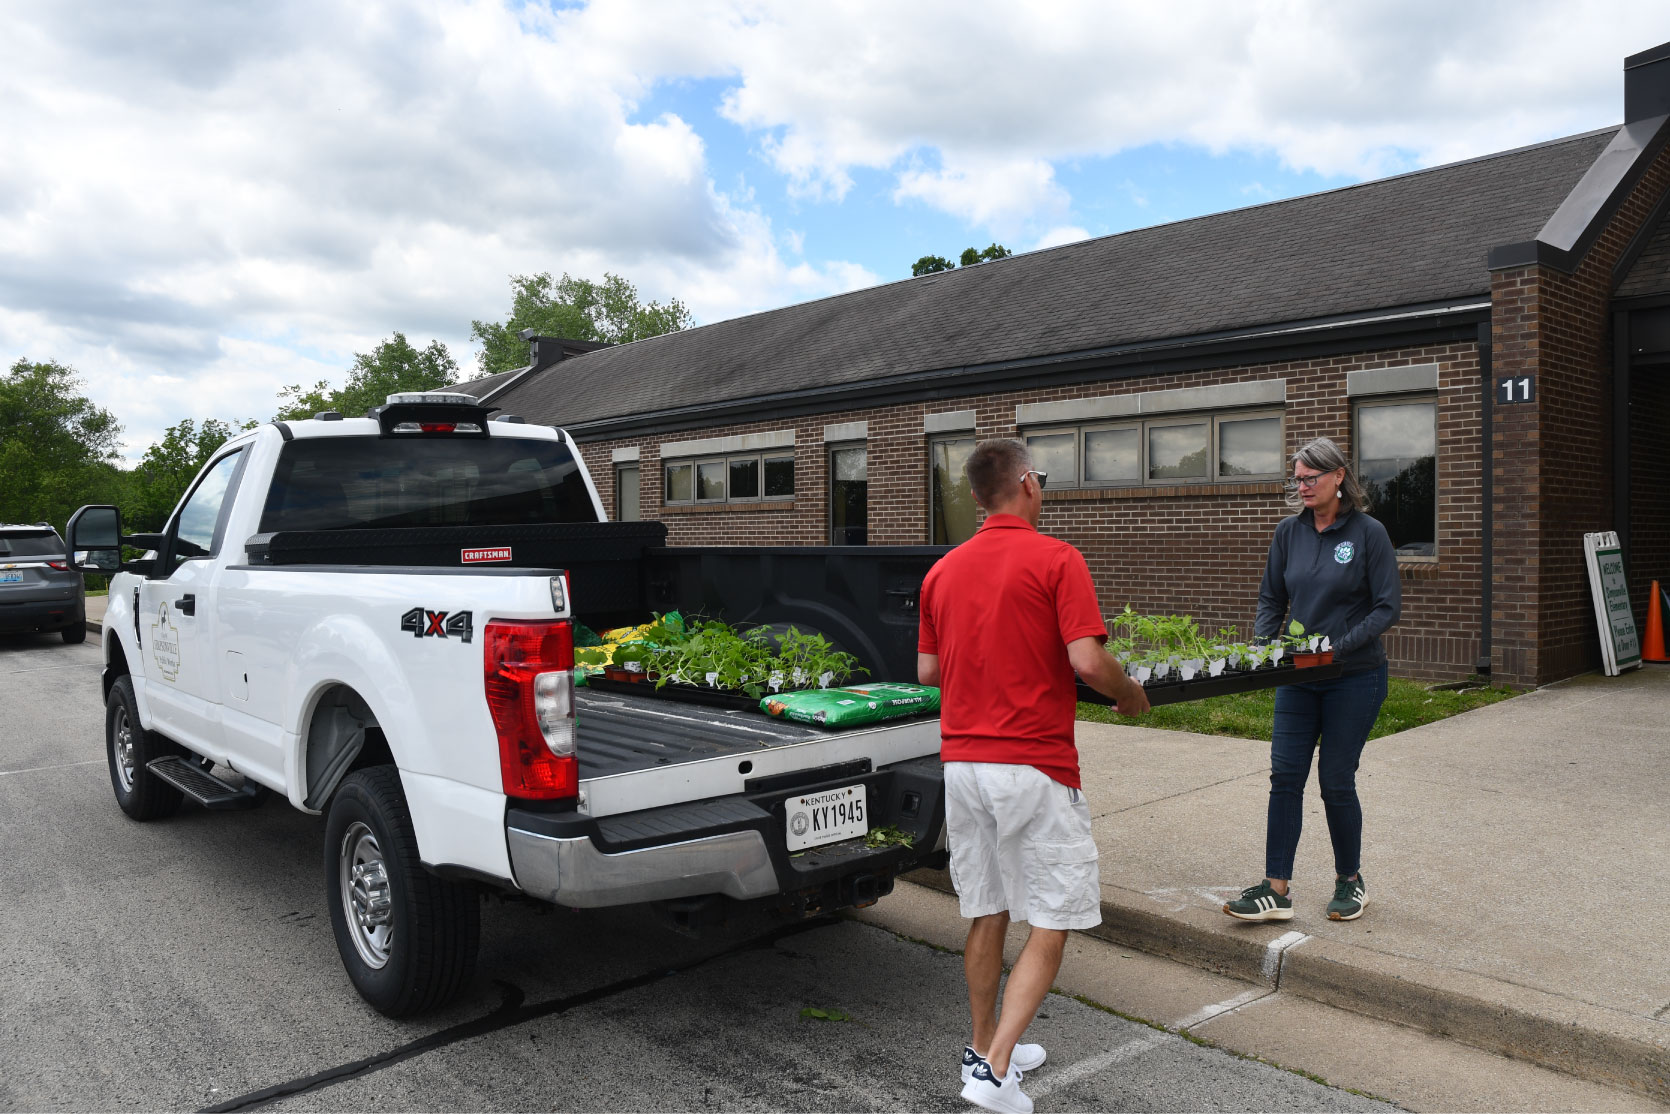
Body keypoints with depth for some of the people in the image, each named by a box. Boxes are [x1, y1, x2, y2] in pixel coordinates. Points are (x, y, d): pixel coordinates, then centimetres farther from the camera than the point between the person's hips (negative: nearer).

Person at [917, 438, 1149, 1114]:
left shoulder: (943, 570, 8)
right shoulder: (1056, 559, -9)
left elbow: (927, 670, 11)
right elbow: (1087, 660, -17)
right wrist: (1132, 696, 3)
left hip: (961, 760, 6)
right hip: (1034, 765, -6)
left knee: (986, 916, 18)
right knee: (1053, 923, 4)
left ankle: (987, 1048, 31)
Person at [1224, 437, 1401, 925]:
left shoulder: (1368, 533, -9)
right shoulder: (1289, 532, 4)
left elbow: (1388, 607, -10)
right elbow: (1271, 600, 10)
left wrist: (1339, 647, -21)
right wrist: (1262, 645, -7)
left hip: (1355, 678, -4)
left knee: (1336, 780, 3)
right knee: (1285, 776, 0)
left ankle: (1350, 880, 26)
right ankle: (1276, 890, 4)